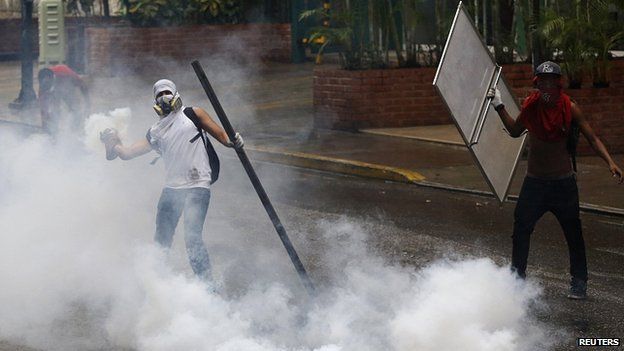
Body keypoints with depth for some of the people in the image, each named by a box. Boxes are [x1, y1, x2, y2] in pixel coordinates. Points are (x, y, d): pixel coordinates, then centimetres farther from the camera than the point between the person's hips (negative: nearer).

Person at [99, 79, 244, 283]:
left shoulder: (192, 114, 8)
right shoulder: (155, 133, 18)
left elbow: (219, 134, 2)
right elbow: (127, 153, 19)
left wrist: (233, 141, -16)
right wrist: (113, 144, 6)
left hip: (197, 187, -5)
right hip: (171, 189, 5)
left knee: (192, 238, -17)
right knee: (161, 241, 9)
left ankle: (207, 284, -12)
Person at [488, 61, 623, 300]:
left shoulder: (569, 108, -10)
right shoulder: (530, 106, -3)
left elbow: (592, 138, -9)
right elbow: (515, 131, 16)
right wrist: (499, 107, 7)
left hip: (564, 182, -2)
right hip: (534, 181, 2)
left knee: (573, 234, 3)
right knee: (521, 230, 3)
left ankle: (579, 282, 15)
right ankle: (517, 277, 18)